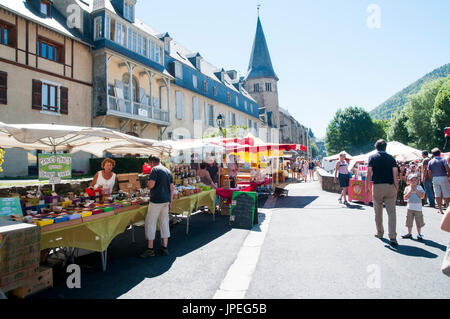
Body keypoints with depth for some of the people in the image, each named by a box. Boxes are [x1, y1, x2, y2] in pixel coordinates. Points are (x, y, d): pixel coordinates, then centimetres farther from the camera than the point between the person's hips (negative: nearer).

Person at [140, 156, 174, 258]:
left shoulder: (155, 169, -8)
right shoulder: (168, 171, 13)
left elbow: (151, 185, -18)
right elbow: (172, 188, 13)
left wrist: (149, 182, 5)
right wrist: (170, 201, 17)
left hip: (156, 200, -7)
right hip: (166, 200, 7)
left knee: (150, 223, 4)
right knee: (164, 223, 12)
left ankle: (150, 249, 10)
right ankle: (165, 248, 18)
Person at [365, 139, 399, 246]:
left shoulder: (372, 157, 2)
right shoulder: (391, 157, 6)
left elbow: (369, 173, -4)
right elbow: (395, 174, -1)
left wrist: (366, 187, 2)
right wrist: (396, 188, 7)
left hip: (377, 186, -1)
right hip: (390, 186, 1)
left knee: (378, 212, 13)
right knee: (391, 212, 0)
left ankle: (380, 233, 25)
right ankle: (392, 237, -8)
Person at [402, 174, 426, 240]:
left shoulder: (419, 187, 1)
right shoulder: (407, 188, 3)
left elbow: (422, 196, -9)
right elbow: (405, 198, -4)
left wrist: (415, 190, -13)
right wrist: (410, 191, -11)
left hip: (418, 207, -1)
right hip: (410, 207, 1)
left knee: (418, 221, 4)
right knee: (409, 221, 6)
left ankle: (419, 234, 17)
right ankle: (409, 234, 18)